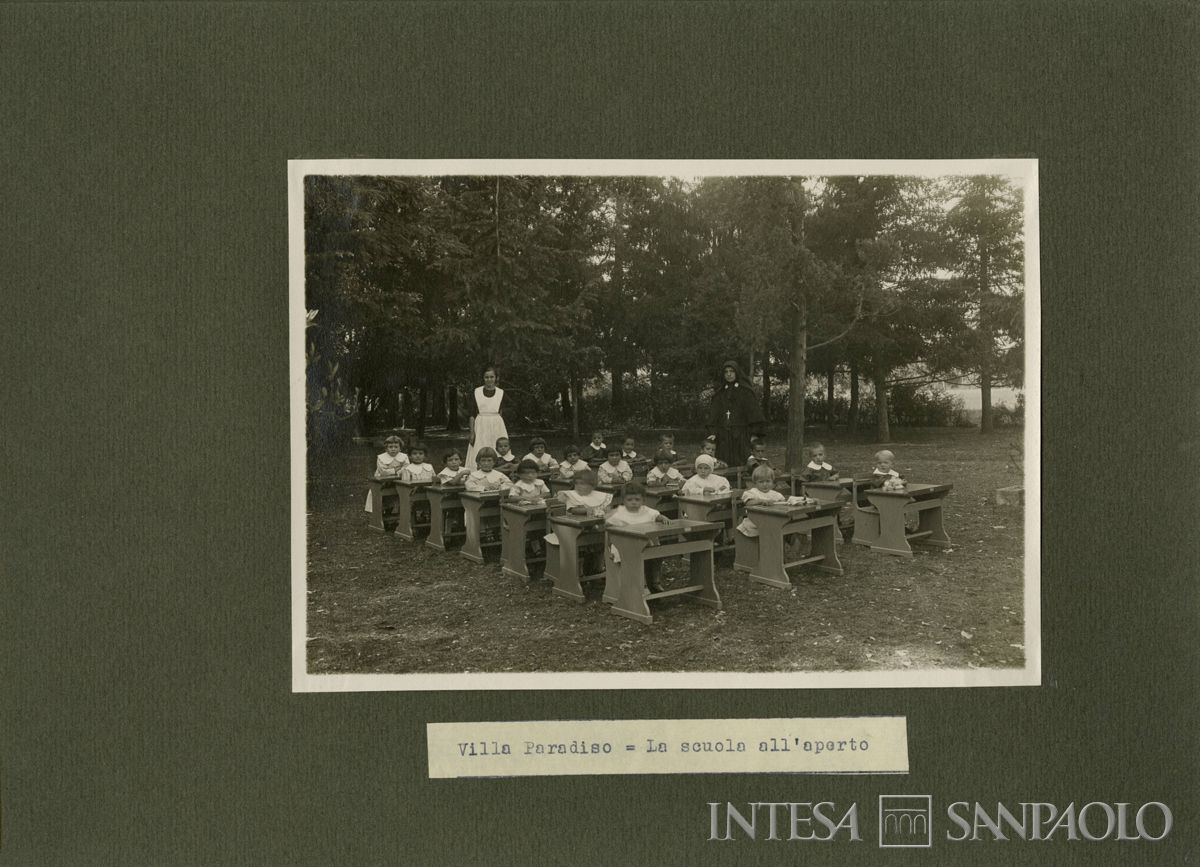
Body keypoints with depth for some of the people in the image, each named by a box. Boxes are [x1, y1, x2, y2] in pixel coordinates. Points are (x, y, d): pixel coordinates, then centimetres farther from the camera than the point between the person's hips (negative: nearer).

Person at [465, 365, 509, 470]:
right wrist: (472, 432, -2)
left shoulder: (501, 393, 5)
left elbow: (502, 414, 7)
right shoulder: (476, 392, 3)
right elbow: (472, 414, 4)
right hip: (480, 427, 0)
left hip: (497, 426, 0)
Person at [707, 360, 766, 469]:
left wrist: (754, 434, -12)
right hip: (724, 437, 3)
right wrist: (712, 432, -6)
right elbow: (714, 414, 8)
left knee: (742, 466, -7)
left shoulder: (746, 390, 3)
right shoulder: (719, 393, 14)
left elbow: (754, 411, -3)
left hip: (742, 435, -3)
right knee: (725, 467, -3)